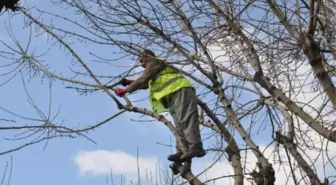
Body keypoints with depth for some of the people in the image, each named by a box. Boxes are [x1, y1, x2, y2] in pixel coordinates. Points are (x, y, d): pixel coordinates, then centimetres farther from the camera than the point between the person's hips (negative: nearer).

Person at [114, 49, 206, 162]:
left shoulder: (154, 63, 7)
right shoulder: (157, 70, 38)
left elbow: (143, 80, -3)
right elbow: (146, 83, 42)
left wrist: (126, 90, 1)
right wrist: (130, 82, 33)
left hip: (181, 91, -10)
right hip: (176, 95, 10)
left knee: (186, 120, -22)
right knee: (180, 126, -2)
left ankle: (196, 147, -32)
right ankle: (182, 152, -12)